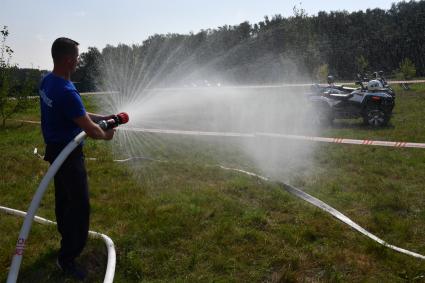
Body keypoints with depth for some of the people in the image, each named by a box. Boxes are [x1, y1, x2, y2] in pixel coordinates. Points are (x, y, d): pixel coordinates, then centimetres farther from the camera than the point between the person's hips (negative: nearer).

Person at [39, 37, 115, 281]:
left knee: (63, 197, 23)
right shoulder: (66, 91, -29)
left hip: (56, 149, 10)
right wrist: (105, 135, -4)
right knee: (80, 204, -2)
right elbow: (89, 129, -24)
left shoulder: (47, 81, 2)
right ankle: (67, 258, 8)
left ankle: (67, 236, 42)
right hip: (68, 153, -10)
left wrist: (102, 117, 12)